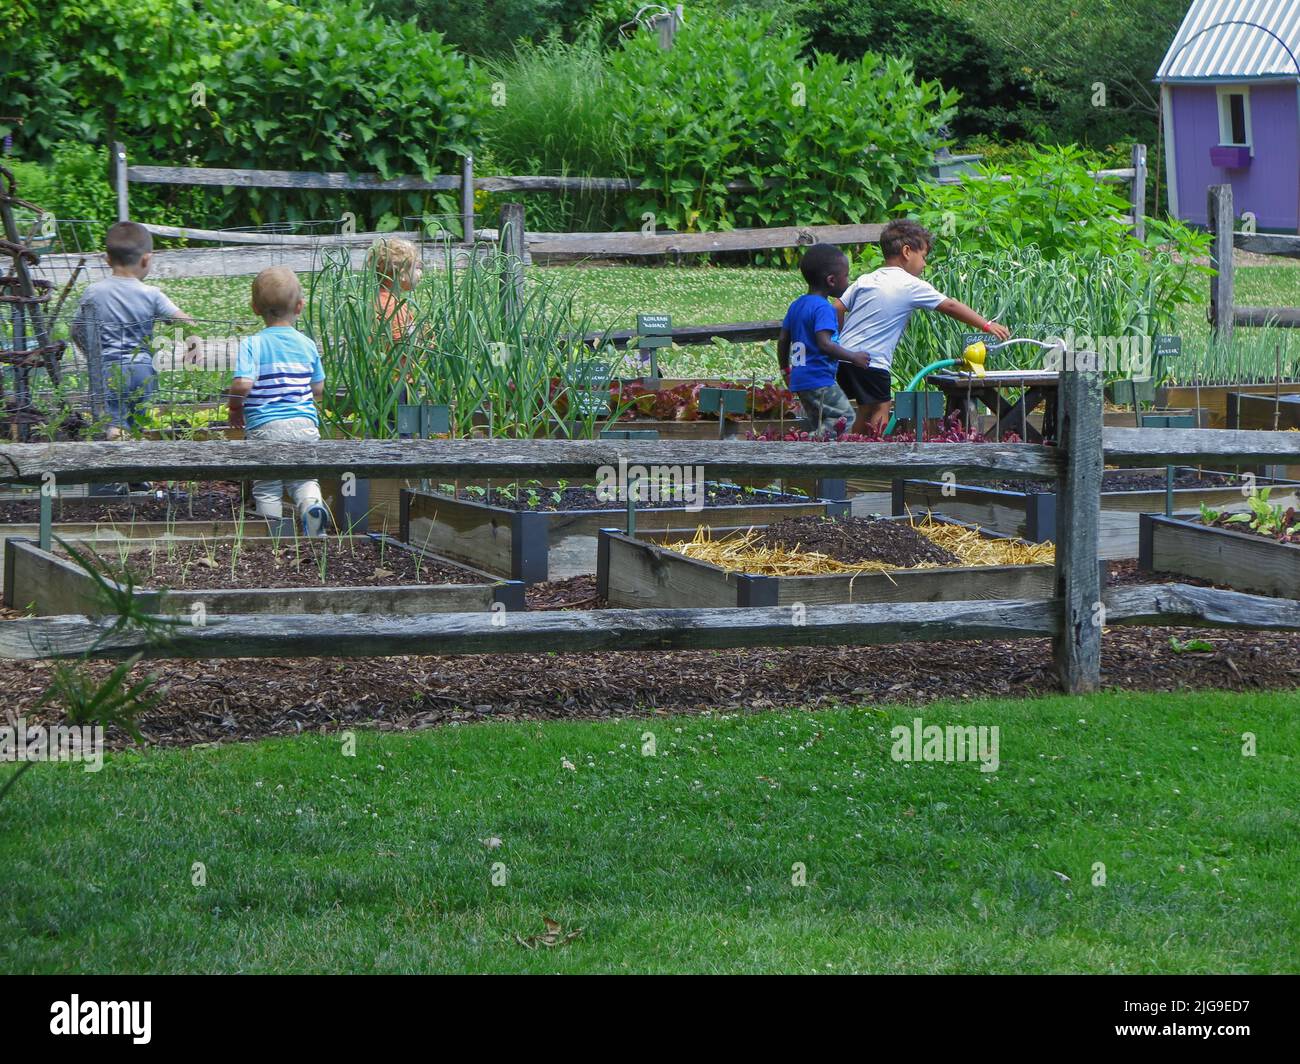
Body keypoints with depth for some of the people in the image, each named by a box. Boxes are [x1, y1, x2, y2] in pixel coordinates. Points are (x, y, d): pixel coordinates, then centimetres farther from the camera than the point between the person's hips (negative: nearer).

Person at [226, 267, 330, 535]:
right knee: (304, 478, 13)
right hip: (305, 424, 3)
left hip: (265, 427, -3)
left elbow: (242, 384, -19)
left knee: (267, 487, 8)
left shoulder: (252, 344, -8)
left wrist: (235, 410, 1)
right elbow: (319, 390, 13)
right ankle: (312, 504, -16)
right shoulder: (307, 345, 6)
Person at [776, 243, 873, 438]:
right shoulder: (823, 308, -16)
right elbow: (824, 343, -27)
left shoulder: (797, 305, 13)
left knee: (818, 425, 16)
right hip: (820, 381, -10)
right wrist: (854, 357, -19)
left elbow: (783, 340, 18)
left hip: (799, 380, 10)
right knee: (844, 417, -8)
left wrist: (785, 369, 30)